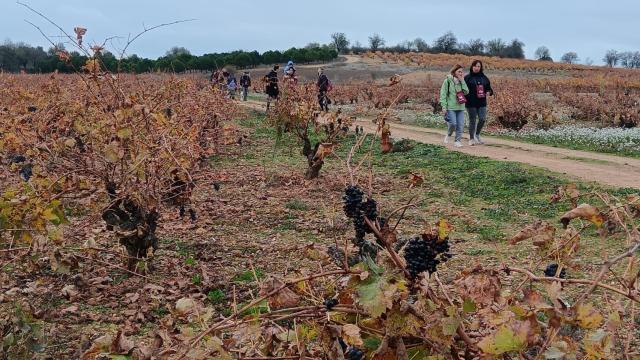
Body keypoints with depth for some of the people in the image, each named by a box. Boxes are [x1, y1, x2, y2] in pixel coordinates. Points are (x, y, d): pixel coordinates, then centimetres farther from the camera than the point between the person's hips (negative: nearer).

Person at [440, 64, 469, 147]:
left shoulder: (461, 81, 12)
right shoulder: (448, 80, -4)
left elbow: (466, 92, 0)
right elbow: (443, 94, -6)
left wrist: (462, 81, -6)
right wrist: (444, 106, -11)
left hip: (460, 107, 5)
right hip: (451, 107, -5)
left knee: (460, 125, 1)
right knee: (453, 123, -12)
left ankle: (458, 141, 10)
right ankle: (448, 135, 16)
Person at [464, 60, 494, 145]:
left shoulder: (484, 77, 10)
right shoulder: (467, 77, -2)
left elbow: (489, 88, 18)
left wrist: (489, 92, -4)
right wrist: (465, 98, -16)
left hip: (482, 103, 3)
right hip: (471, 103, -3)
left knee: (482, 119, -4)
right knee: (472, 121, 3)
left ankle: (477, 134, 22)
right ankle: (471, 139, 17)